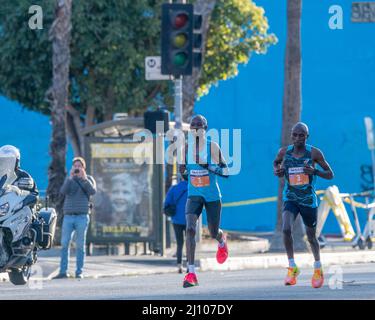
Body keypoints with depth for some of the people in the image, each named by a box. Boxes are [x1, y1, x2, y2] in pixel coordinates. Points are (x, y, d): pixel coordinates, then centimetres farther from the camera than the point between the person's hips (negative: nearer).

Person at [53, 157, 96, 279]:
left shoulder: (88, 179, 8)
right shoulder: (69, 179, 12)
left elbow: (93, 191, -10)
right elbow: (63, 191, -5)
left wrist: (84, 178, -16)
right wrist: (70, 177, -14)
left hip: (82, 216, -2)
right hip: (68, 216, 2)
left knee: (80, 245, 0)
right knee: (64, 244, -3)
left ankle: (79, 272, 4)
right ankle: (63, 271, -1)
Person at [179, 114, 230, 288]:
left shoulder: (212, 147, -10)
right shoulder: (186, 146, -1)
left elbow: (226, 172, -9)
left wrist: (211, 168, -24)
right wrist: (183, 169, -2)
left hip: (212, 196, -1)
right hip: (194, 195, 1)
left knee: (213, 233, 12)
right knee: (190, 229, -21)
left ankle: (221, 240, 55)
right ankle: (191, 273, -23)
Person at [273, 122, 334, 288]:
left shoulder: (314, 153, -11)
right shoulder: (284, 152, -5)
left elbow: (330, 174, -6)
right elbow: (276, 162, 18)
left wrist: (314, 171, -25)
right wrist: (276, 170, -5)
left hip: (309, 200, -1)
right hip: (290, 199, 1)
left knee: (311, 237, 11)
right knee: (286, 229, -23)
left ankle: (318, 269, 36)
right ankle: (292, 267, -10)